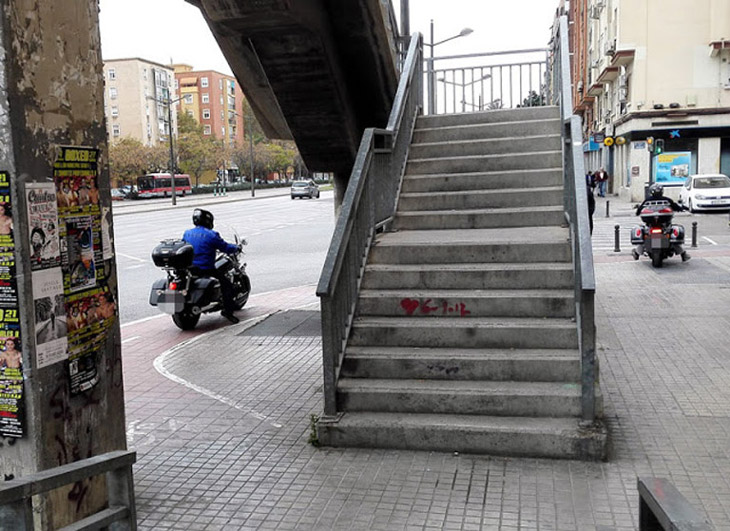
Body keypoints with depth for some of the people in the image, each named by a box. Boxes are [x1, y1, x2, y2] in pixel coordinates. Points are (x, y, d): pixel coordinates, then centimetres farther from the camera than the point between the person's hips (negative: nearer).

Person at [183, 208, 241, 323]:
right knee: (227, 284, 1)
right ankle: (228, 310, -7)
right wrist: (236, 248, 14)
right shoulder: (211, 235, -11)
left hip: (189, 269, 7)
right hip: (205, 269, -7)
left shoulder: (187, 233, 8)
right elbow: (226, 247, -6)